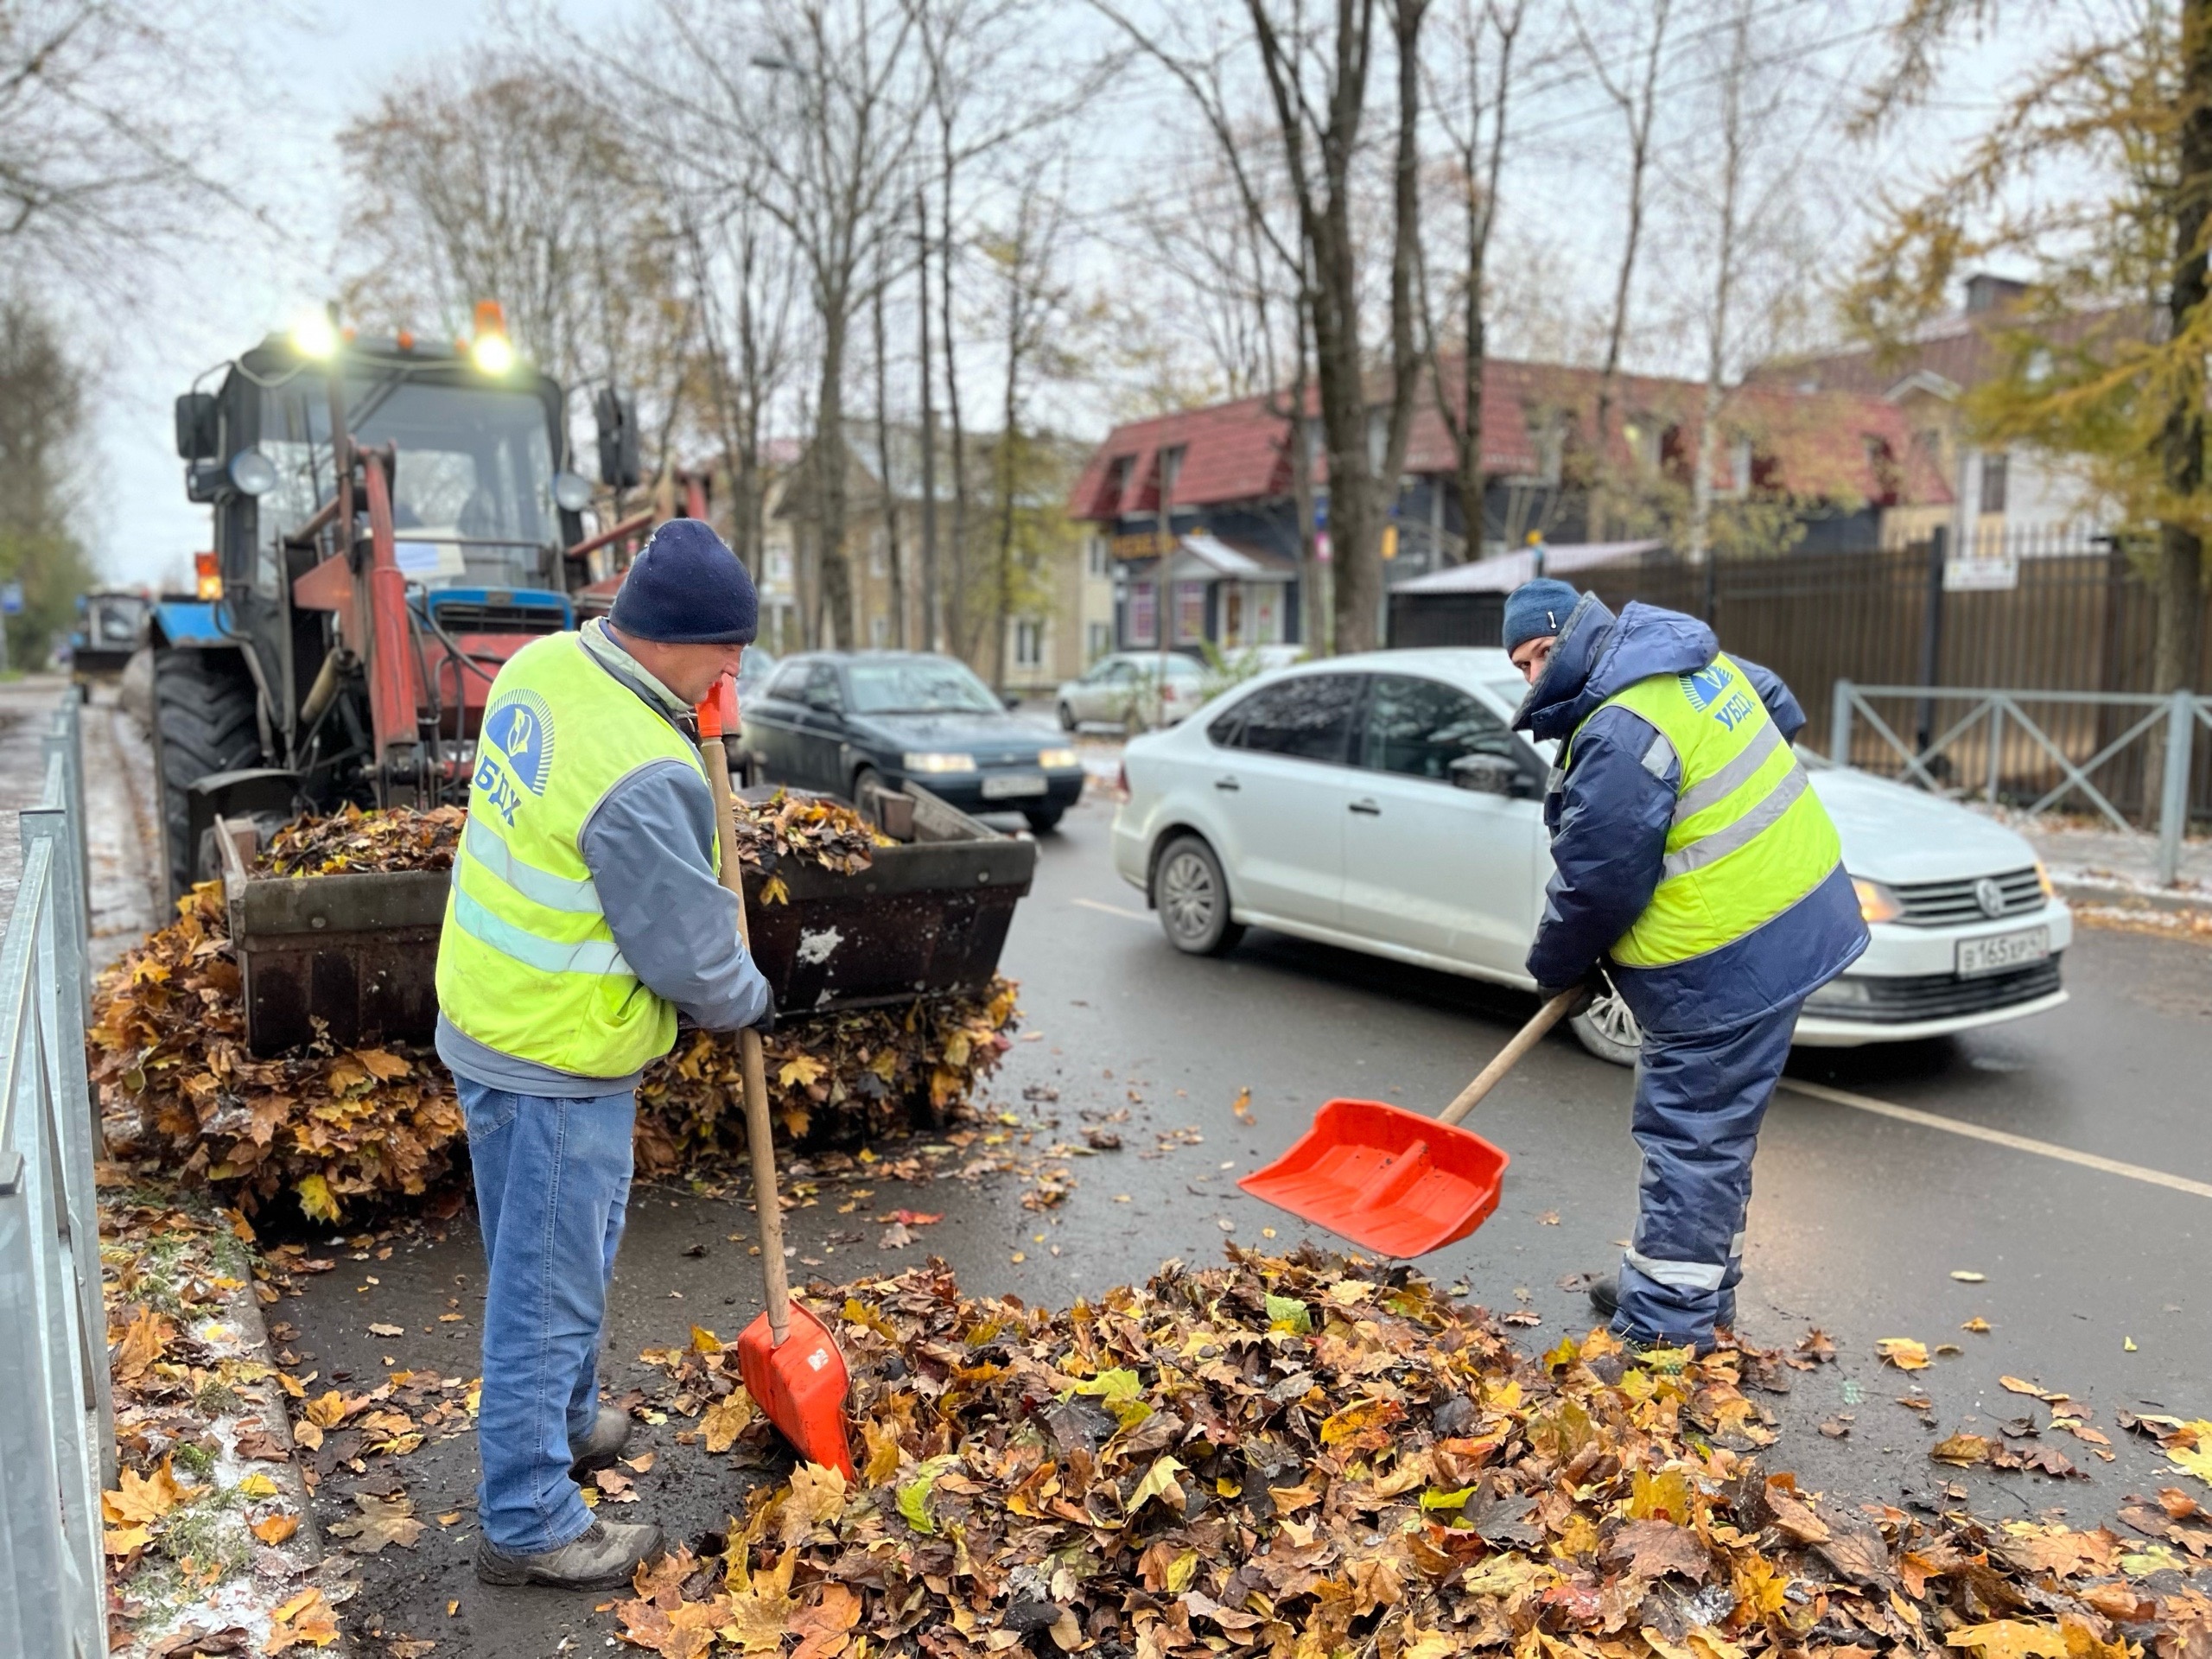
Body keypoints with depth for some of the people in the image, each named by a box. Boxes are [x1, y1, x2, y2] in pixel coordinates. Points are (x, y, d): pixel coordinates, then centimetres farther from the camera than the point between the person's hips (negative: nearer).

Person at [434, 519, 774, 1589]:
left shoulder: (540, 666, -3)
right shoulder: (645, 778, -30)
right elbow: (693, 953, -20)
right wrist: (747, 1001, 1)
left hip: (485, 1019, 9)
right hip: (560, 1060, -9)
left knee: (561, 1259, 26)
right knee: (548, 1285, 6)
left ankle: (566, 1422, 46)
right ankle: (527, 1523, 23)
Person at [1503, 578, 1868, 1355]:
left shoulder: (1619, 736, -23)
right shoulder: (1695, 657, 8)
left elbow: (1595, 882, -18)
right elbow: (1782, 708, 26)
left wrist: (1555, 964, 1)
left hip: (1725, 964, -11)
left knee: (1689, 1138, -2)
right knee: (1711, 1133, 21)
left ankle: (1664, 1330, 8)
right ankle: (1697, 1290, 35)